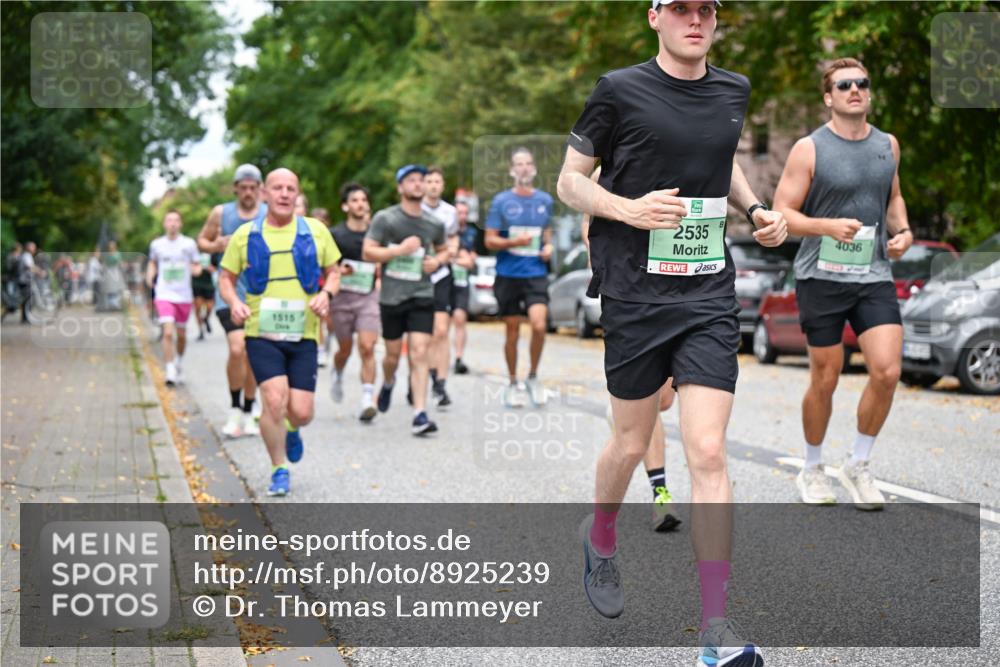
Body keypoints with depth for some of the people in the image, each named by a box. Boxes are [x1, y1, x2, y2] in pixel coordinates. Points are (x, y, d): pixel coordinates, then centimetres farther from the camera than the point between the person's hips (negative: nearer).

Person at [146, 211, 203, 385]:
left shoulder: (189, 244, 1)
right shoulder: (157, 244, 4)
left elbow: (197, 267, 8)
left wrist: (196, 270, -16)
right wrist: (150, 277, 3)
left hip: (184, 296, 1)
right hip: (164, 295, -1)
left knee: (181, 334, 12)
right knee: (168, 333, -16)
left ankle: (180, 361, 40)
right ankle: (170, 372, -14)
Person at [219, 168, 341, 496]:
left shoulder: (316, 231, 5)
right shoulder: (245, 235, 3)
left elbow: (332, 272, 14)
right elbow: (226, 278, 10)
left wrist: (326, 293, -8)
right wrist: (234, 302, -11)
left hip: (303, 335, 1)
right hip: (262, 334, -1)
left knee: (301, 412, -4)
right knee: (275, 399, -18)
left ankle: (290, 432, 35)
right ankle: (279, 470, 3)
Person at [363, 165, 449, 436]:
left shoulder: (434, 223, 8)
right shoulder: (385, 218, -2)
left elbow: (443, 249, 25)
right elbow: (367, 252, -7)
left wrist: (437, 261, 3)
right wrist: (400, 250, -16)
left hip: (422, 294, 1)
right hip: (392, 295, -1)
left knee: (420, 353, -11)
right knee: (393, 354, 10)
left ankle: (419, 415, -13)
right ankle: (388, 383, 46)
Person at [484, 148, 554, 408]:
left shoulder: (545, 200, 9)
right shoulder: (501, 201, 0)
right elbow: (490, 240, -1)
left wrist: (548, 246, 3)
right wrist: (515, 242, -18)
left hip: (536, 273, 1)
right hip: (508, 275, -1)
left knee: (539, 325, -18)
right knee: (512, 332, 5)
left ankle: (533, 377, 4)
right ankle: (512, 383, 21)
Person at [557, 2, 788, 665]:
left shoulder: (733, 92, 9)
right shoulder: (619, 90, -5)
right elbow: (569, 180, 0)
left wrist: (756, 208, 10)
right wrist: (630, 209, -17)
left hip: (709, 296, 3)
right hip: (635, 294, -2)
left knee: (708, 452, -7)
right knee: (632, 443, 10)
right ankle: (601, 540, 44)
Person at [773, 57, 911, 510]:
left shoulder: (888, 145, 10)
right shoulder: (809, 149, -5)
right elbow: (780, 214, -7)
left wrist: (902, 230, 6)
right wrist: (828, 225, -23)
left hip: (875, 276, 4)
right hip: (821, 278, -3)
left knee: (887, 371, -10)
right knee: (824, 380, 4)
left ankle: (858, 467, 9)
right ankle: (812, 472, 25)